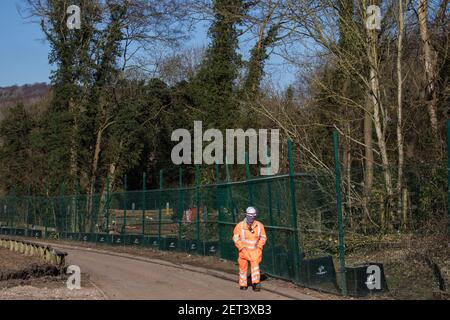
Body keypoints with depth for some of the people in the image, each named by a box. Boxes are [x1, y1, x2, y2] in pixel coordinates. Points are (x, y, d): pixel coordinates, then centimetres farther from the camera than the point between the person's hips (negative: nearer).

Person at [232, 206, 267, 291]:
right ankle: (243, 284, 23)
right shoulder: (240, 226, -6)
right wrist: (241, 247, -7)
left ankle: (256, 283, -18)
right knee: (243, 266, 8)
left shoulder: (259, 225, -2)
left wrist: (259, 246, -2)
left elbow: (263, 237, 9)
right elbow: (236, 238, 1)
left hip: (255, 250, 0)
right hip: (244, 250, 0)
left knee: (255, 264, -17)